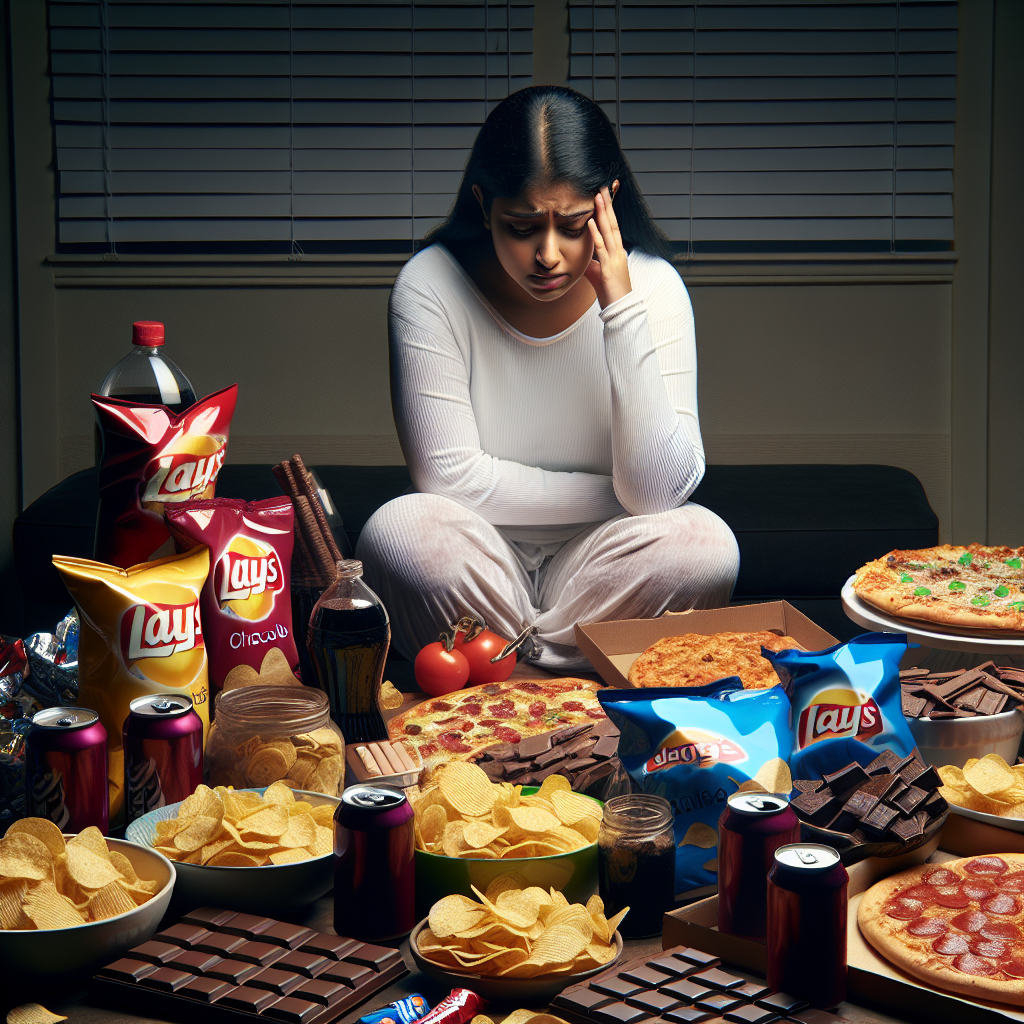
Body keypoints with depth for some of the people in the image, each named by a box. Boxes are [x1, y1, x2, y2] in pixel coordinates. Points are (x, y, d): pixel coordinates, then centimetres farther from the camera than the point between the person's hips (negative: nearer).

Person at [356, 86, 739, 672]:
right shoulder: (431, 287, -13)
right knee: (398, 533, -32)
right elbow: (450, 476, -16)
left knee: (704, 544, -29)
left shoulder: (652, 286, -10)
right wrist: (613, 496, -13)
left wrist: (622, 309, -24)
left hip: (598, 569, 2)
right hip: (480, 566, -1)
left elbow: (660, 492, -19)